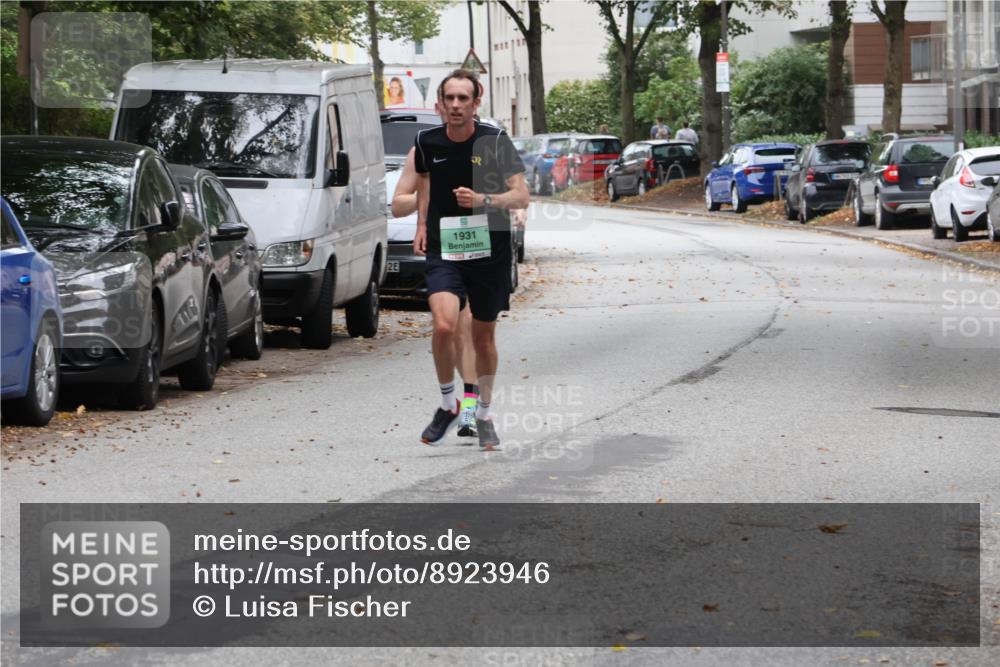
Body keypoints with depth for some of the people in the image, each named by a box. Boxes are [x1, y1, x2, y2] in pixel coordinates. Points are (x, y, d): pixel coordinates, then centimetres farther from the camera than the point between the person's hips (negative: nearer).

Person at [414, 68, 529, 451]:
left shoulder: (495, 142, -8)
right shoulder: (428, 142, 0)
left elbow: (521, 196, -9)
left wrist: (483, 200, -25)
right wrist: (422, 223, 15)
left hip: (490, 251, -1)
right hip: (443, 250, 1)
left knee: (484, 337, 11)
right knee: (443, 325, -22)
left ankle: (484, 414, 31)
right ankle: (448, 404, 0)